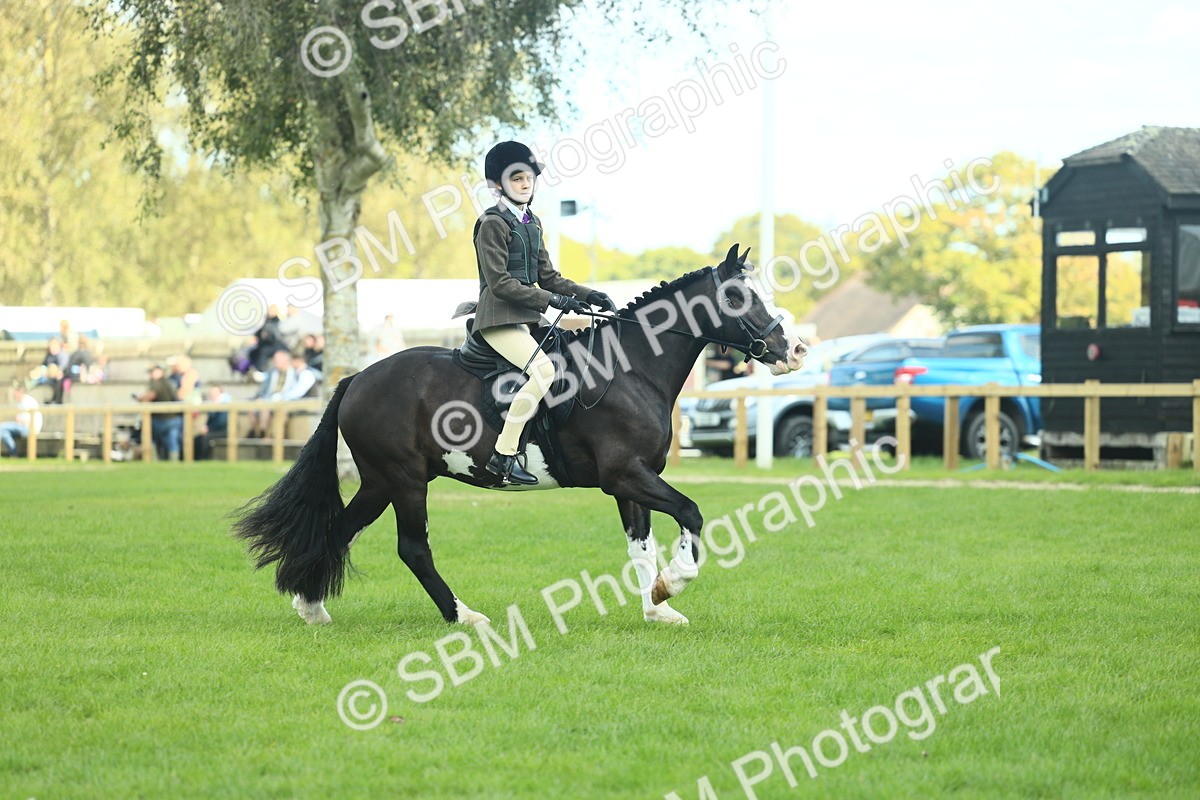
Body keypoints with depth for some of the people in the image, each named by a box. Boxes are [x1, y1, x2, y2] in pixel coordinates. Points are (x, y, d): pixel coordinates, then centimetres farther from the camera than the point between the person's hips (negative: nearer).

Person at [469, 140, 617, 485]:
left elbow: (548, 277, 18)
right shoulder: (493, 223, -10)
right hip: (498, 319, -10)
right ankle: (504, 455, -23)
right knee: (544, 370, -26)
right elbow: (499, 282, -17)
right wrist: (552, 300, -20)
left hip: (524, 320, 10)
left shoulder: (531, 222, 16)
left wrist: (589, 295, 3)